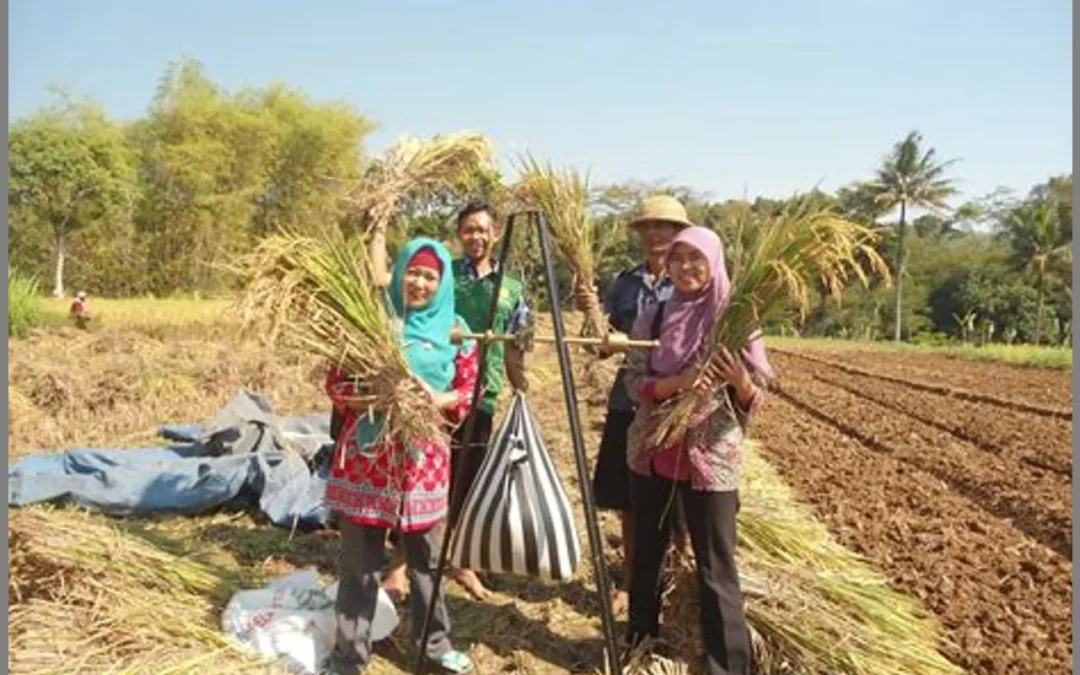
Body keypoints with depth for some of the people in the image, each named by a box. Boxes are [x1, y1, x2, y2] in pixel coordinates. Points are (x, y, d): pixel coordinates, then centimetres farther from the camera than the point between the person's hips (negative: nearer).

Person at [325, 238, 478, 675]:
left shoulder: (455, 330, 3)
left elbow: (468, 392, 4)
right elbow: (336, 383, 0)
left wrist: (437, 400, -16)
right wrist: (368, 398, -19)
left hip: (424, 457, 1)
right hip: (367, 454, -1)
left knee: (425, 555, 15)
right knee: (360, 560, 7)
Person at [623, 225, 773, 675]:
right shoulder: (653, 318, 3)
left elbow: (754, 401, -3)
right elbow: (634, 384, -3)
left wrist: (739, 381, -25)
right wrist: (677, 382, -21)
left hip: (711, 458, -3)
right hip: (651, 452, 4)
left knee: (715, 566, 0)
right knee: (646, 550, 16)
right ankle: (640, 634, 38)